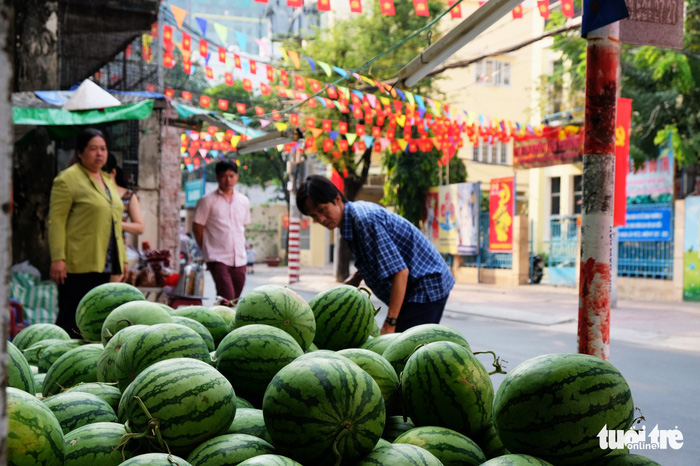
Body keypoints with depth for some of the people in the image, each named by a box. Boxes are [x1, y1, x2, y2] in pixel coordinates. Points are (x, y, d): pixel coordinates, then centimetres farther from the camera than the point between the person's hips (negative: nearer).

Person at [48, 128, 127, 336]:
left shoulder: (107, 180, 19)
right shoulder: (67, 179, -5)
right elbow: (56, 220, -11)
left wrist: (122, 258, 18)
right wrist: (57, 258, -18)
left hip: (104, 265, 7)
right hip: (78, 264, -7)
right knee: (71, 318, -4)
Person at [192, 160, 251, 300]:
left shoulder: (244, 201, 11)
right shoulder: (208, 201, -2)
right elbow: (197, 227, 0)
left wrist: (240, 248, 13)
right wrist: (207, 250, 3)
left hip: (239, 260, 5)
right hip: (218, 259, -5)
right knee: (227, 299, -16)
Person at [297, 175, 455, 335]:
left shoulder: (365, 219, -24)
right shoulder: (358, 210, 7)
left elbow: (400, 272, -29)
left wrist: (389, 325, -28)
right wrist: (356, 278, 5)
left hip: (426, 286, -10)